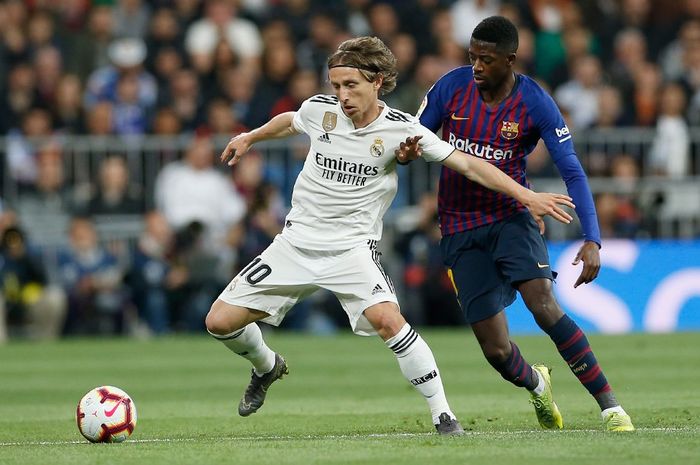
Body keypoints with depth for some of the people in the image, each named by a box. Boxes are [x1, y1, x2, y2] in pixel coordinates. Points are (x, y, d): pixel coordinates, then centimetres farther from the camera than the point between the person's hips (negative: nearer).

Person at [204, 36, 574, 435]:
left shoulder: (399, 129, -12)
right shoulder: (319, 110, -3)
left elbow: (467, 164, -12)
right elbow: (289, 122, 23)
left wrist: (526, 195, -18)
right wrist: (249, 138, 38)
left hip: (352, 248, -4)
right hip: (296, 242, 4)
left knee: (388, 318, -31)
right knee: (221, 321, -1)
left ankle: (442, 414, -21)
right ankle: (267, 367, 33)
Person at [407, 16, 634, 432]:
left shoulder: (535, 103, -12)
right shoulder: (452, 86, -6)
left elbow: (573, 173, -12)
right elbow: (414, 139, 5)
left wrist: (592, 240, -23)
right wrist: (407, 152, -22)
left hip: (511, 217, -2)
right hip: (460, 230, 2)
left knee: (544, 306, -28)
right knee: (496, 350, -4)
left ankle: (611, 407, -21)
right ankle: (537, 386, 32)